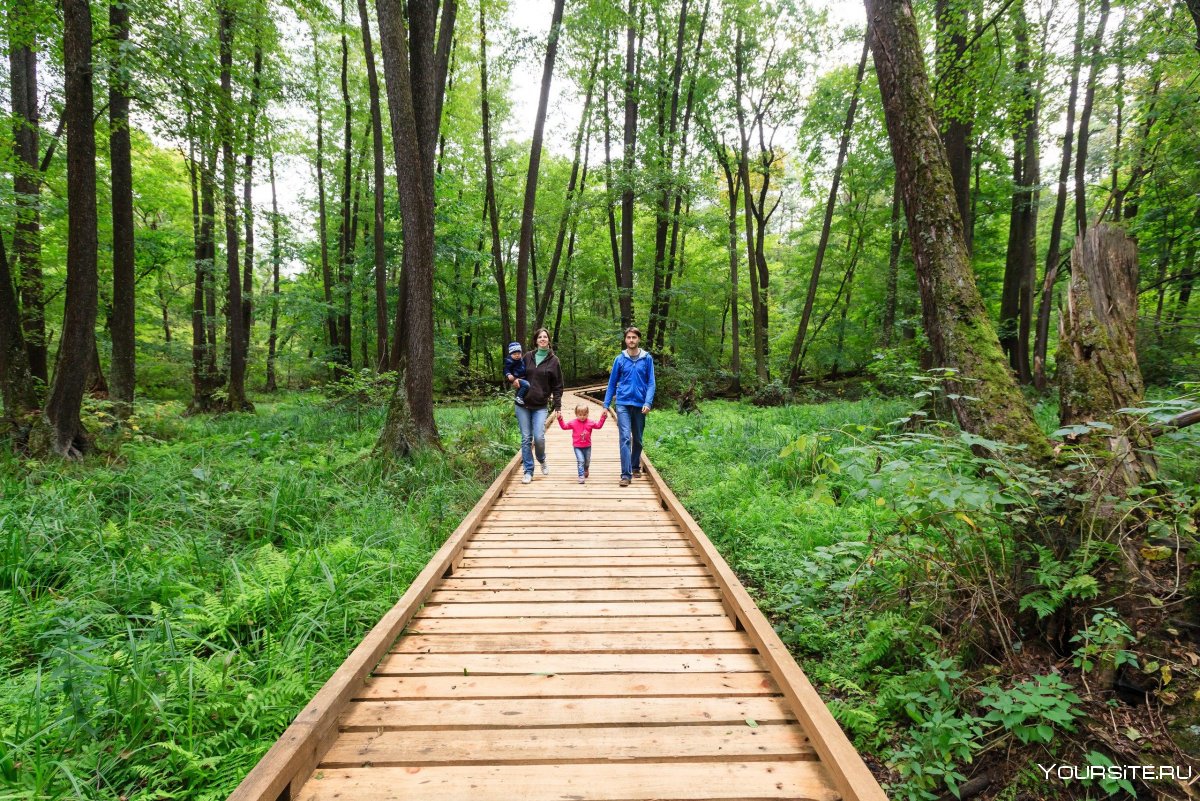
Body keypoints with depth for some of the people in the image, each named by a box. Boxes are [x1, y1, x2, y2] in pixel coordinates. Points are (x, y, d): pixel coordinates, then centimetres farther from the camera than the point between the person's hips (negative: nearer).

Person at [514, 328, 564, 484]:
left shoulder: (553, 360, 1)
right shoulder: (527, 357, 7)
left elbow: (558, 385, 4)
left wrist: (557, 406, -1)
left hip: (541, 406, -2)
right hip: (522, 405, 2)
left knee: (539, 437, -12)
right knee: (526, 439, 2)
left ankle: (542, 460, 19)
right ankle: (528, 472, 12)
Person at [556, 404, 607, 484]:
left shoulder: (590, 423, -2)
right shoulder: (573, 423, -7)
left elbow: (598, 426, 5)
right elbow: (564, 426, -5)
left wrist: (603, 418, -5)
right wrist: (560, 419, -16)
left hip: (587, 446, 3)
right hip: (577, 447, -3)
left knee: (587, 461, 17)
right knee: (580, 461, -15)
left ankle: (585, 470, 48)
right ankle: (581, 476, -10)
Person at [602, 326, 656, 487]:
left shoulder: (647, 359, 0)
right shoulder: (619, 359, 2)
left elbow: (651, 383, 0)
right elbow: (612, 383, 8)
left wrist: (648, 403, -12)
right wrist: (606, 405, 6)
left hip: (640, 404, 1)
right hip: (623, 403, -1)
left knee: (638, 439, 13)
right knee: (625, 438, -11)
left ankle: (635, 467, 32)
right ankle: (626, 474, -11)